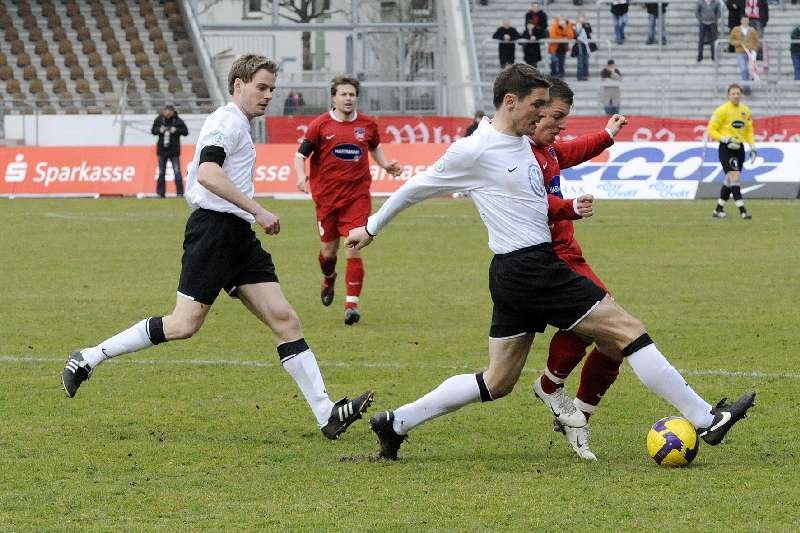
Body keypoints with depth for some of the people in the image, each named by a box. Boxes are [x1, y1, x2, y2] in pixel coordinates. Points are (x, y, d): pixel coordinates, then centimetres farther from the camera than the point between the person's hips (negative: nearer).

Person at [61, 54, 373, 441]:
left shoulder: (239, 125, 23)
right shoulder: (228, 121, -8)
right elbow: (207, 174, -24)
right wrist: (257, 210, -24)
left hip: (237, 236, 10)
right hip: (214, 229, -10)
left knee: (285, 320, -1)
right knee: (185, 324, -11)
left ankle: (327, 413, -8)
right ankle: (89, 358, 3)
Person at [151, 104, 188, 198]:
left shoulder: (178, 121, -6)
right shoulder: (159, 119, 0)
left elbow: (185, 131, -2)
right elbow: (153, 130, 8)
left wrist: (176, 130, -18)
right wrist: (159, 130, -12)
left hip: (174, 151, -2)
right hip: (162, 150, 2)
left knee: (177, 172, -6)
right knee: (161, 173, 7)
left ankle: (180, 192, -2)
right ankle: (160, 193, 13)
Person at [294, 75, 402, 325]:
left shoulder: (367, 124, 4)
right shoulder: (320, 125, -3)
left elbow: (375, 147, 24)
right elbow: (300, 155, 1)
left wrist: (385, 165, 7)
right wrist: (301, 176, -18)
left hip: (357, 196, 0)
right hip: (326, 196, 0)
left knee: (353, 250, -11)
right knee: (329, 249, 12)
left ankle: (352, 304, -9)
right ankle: (328, 280, 46)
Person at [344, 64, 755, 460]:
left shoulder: (522, 143, 14)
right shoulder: (474, 151, -12)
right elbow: (417, 188, -1)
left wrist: (572, 208, 10)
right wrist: (371, 228, 10)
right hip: (528, 268, -10)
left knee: (497, 382, 14)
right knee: (627, 330, -10)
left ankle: (395, 423, 18)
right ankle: (705, 419, -9)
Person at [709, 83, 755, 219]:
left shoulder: (745, 110, 10)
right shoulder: (722, 110, -9)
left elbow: (749, 130, 18)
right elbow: (711, 130, -8)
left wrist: (752, 147, 8)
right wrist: (725, 139, -20)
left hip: (739, 148, 6)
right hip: (726, 148, -6)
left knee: (729, 180, 11)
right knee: (735, 176, -17)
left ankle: (719, 209, 22)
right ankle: (742, 210, -21)